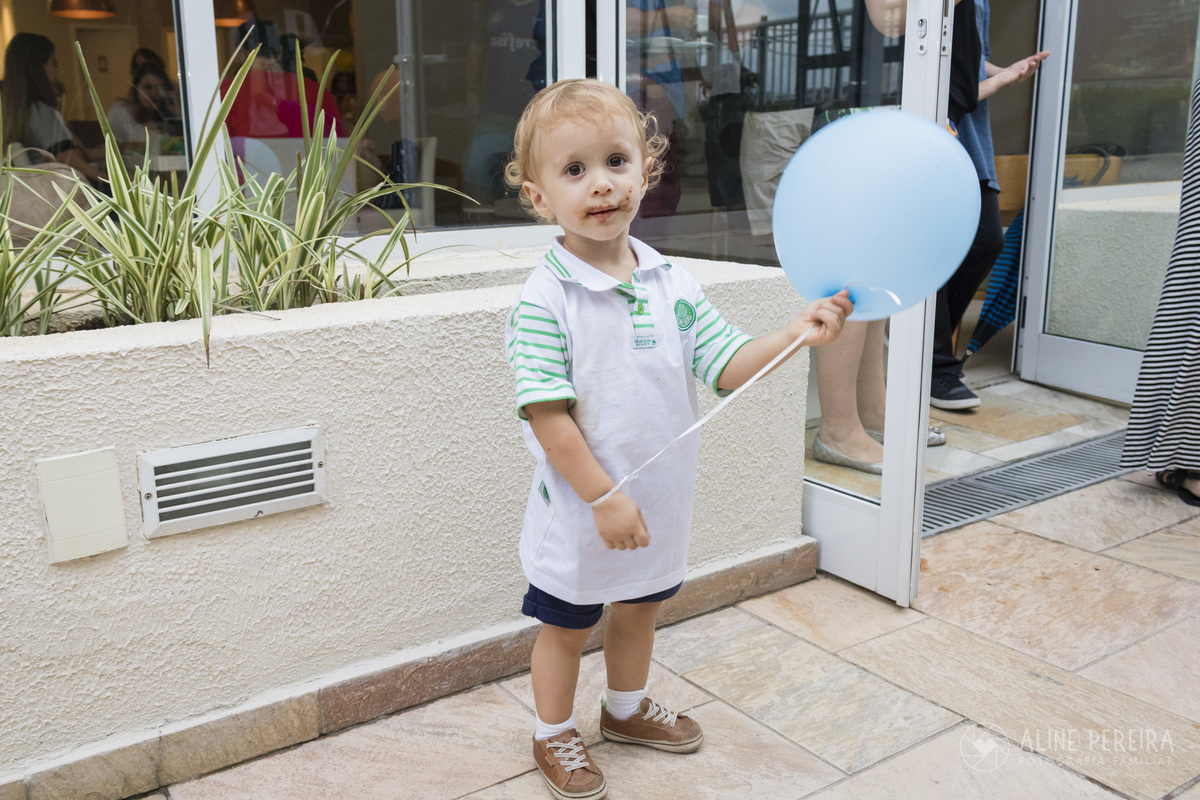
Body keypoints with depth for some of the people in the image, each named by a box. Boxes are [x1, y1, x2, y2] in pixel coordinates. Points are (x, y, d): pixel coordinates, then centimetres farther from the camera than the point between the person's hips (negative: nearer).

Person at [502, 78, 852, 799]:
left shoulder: (671, 282, -4)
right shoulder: (546, 300, -20)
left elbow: (728, 368, -5)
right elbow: (547, 416, -22)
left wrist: (797, 334, -20)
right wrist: (604, 497, -23)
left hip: (660, 499, 5)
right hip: (581, 508, -5)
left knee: (641, 608, 25)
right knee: (567, 626, 15)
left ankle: (627, 709, 51)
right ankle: (555, 734, 40)